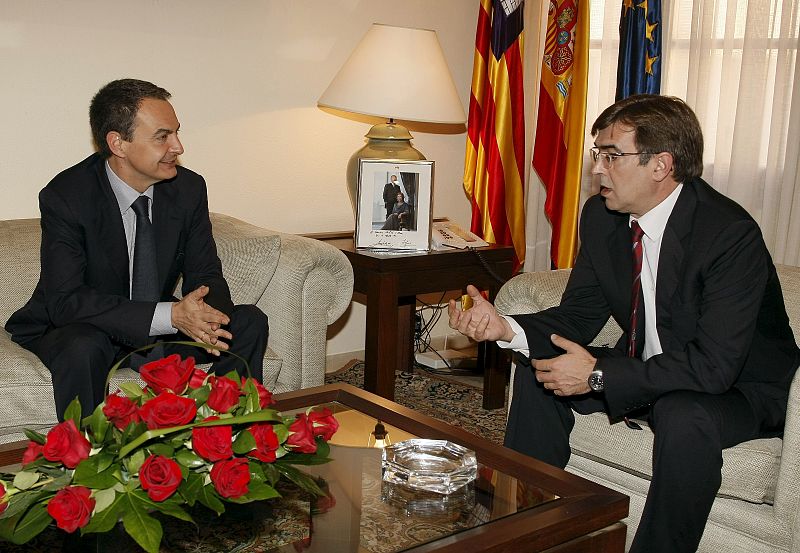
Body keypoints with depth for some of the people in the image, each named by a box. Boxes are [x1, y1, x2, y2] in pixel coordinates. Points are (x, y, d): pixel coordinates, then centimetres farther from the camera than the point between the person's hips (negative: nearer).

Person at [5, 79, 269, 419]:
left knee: (249, 322, -12)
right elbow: (64, 301, -28)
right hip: (70, 331, -4)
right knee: (84, 347, -37)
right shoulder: (65, 197, -21)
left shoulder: (189, 188, -8)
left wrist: (206, 317, -30)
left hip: (158, 330, 5)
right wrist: (170, 315, -38)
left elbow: (205, 275, -3)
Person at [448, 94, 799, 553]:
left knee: (682, 416, -37)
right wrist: (507, 329, -20)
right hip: (646, 369, 7)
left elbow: (714, 365, -32)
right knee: (538, 371, -1)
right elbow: (579, 315, -1)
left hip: (738, 384, -7)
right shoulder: (601, 216, -6)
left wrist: (599, 375, -32)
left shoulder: (732, 233, -28)